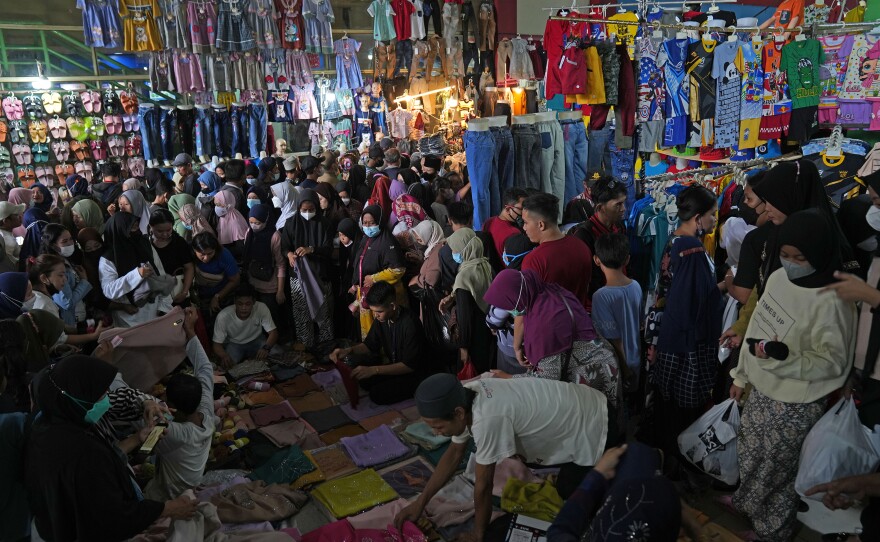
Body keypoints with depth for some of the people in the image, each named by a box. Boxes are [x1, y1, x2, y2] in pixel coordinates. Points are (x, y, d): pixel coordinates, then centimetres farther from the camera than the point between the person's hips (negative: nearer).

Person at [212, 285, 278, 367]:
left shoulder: (262, 308, -26)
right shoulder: (223, 316, -27)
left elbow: (273, 332, -22)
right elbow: (217, 344, -20)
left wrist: (266, 348, -44)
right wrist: (224, 356, -43)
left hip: (256, 341, 1)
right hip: (234, 344, -1)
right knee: (227, 364, -30)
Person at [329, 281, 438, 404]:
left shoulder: (410, 323, -28)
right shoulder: (382, 318, -5)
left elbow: (410, 365, -27)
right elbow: (369, 345, 8)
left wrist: (373, 370, -33)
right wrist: (348, 351, -14)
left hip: (417, 372, -8)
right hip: (396, 365, 8)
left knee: (378, 394, -22)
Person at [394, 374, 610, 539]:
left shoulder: (487, 419, -37)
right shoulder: (464, 398, -11)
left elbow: (483, 484, -24)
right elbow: (454, 454, 3)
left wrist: (478, 534, -8)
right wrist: (420, 502, 3)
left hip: (592, 429, -7)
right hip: (575, 407, 8)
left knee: (568, 491, 10)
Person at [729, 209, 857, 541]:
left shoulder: (832, 301, -24)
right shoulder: (778, 278, -3)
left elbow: (832, 362, -21)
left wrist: (782, 358, -36)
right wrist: (742, 375, 12)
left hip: (795, 404, -7)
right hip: (761, 390, 7)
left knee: (776, 469, 13)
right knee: (749, 455, 25)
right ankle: (748, 503, 51)